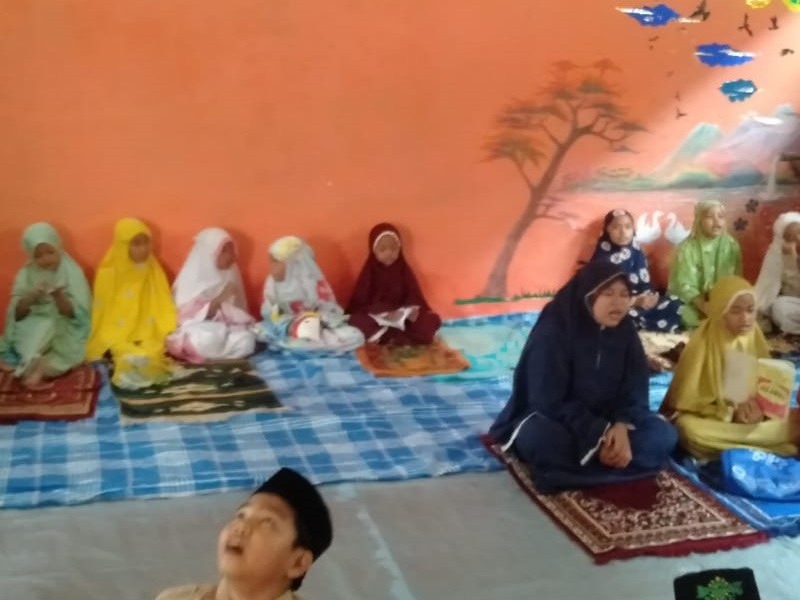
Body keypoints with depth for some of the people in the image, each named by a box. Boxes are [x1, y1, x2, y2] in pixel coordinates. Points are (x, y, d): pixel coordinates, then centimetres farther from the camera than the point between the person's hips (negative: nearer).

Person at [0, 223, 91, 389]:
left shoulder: (72, 272, -6)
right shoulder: (25, 274, 2)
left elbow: (79, 314, -12)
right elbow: (16, 314, -5)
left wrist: (59, 297, -30)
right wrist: (30, 299, -24)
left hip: (65, 329, -2)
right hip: (32, 329, 2)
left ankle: (36, 366, -30)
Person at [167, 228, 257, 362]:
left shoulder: (230, 275, 7)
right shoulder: (191, 279, -10)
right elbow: (188, 317, -14)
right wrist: (218, 300, -25)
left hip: (225, 327, 5)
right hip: (199, 330, -5)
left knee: (246, 341, -29)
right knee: (207, 342, -41)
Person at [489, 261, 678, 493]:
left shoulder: (625, 331, -4)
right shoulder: (552, 333, -21)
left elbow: (635, 389, -4)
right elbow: (549, 401, -23)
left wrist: (622, 425, -25)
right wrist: (598, 435, -30)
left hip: (606, 421, 6)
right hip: (552, 419, -5)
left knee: (662, 434, -18)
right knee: (542, 439, -39)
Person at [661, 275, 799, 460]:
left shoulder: (753, 335, -3)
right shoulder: (702, 344, -16)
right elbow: (687, 402, -12)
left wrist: (756, 407, -17)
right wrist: (731, 412, -23)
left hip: (744, 415, 3)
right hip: (705, 417, -3)